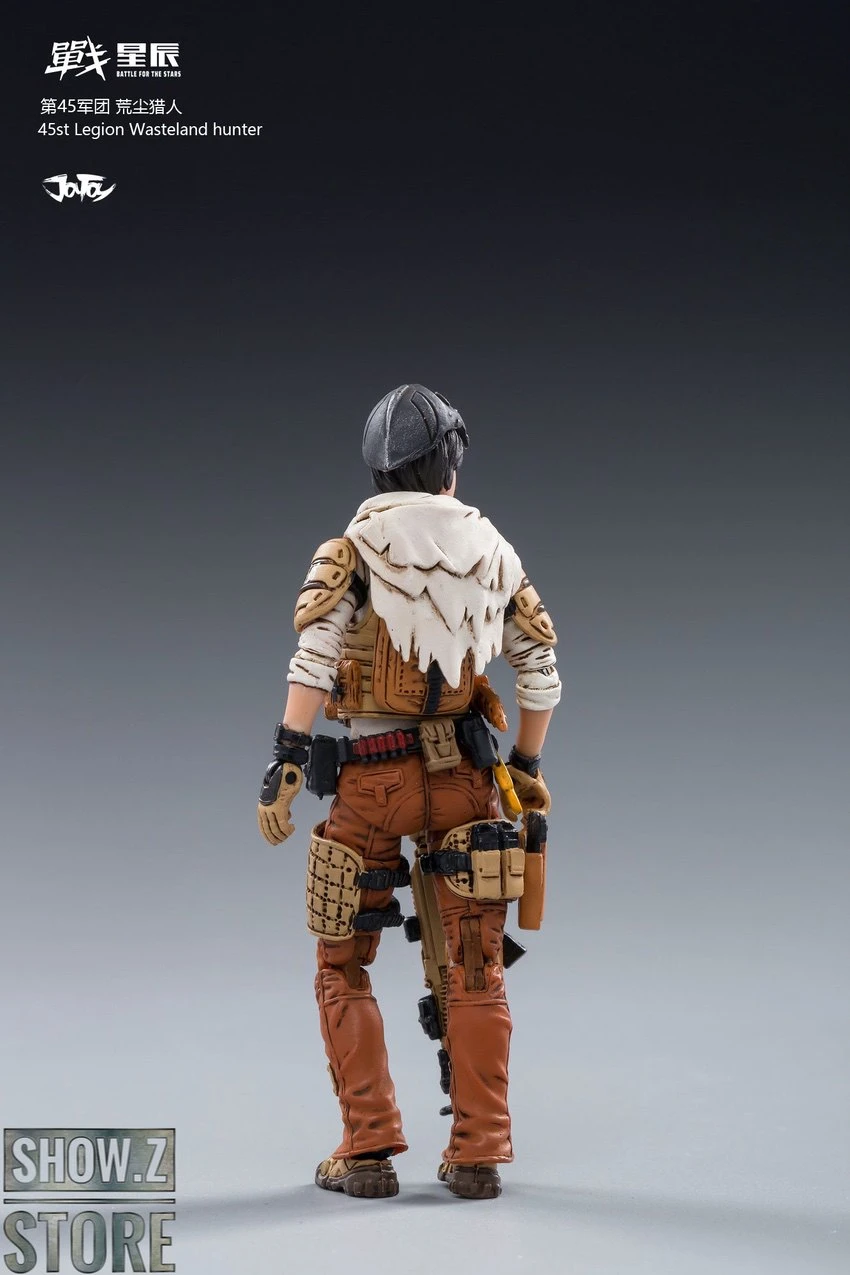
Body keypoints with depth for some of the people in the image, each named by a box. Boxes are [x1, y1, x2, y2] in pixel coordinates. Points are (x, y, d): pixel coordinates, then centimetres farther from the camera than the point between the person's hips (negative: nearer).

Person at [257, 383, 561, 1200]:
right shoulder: (492, 553, 7)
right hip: (461, 774, 2)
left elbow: (314, 657, -16)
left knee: (344, 969, 12)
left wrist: (285, 763, -17)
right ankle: (477, 1155, 10)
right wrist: (527, 763, 20)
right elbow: (541, 668, 10)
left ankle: (368, 1151, 9)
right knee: (474, 972, 10)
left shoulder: (353, 550, -2)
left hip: (368, 777, -2)